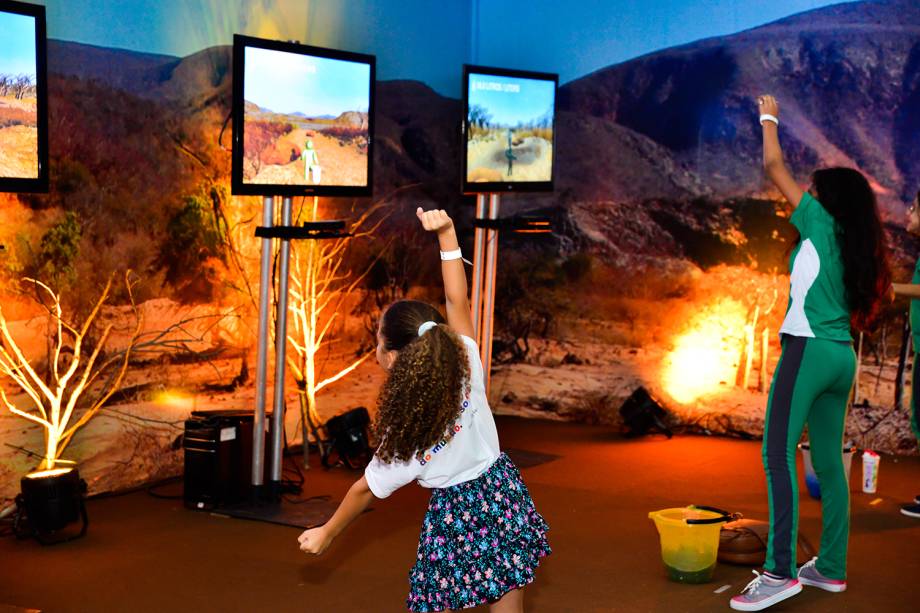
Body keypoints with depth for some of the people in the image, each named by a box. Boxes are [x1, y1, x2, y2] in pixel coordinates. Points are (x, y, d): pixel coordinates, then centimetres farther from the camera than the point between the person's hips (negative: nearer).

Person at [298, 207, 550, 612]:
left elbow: (367, 490, -7)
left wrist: (326, 533, 9)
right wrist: (447, 234, -7)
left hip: (455, 514, -5)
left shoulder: (404, 438, -20)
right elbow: (457, 301, -6)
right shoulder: (467, 367, -14)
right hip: (504, 493, 5)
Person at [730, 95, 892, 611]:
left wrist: (769, 119, 16)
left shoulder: (821, 223, -3)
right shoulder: (854, 244, 17)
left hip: (810, 349, -9)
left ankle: (781, 571, -20)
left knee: (779, 453, -14)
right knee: (829, 460, 12)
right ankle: (832, 567, 17)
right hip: (842, 355, 9)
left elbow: (774, 167, 2)